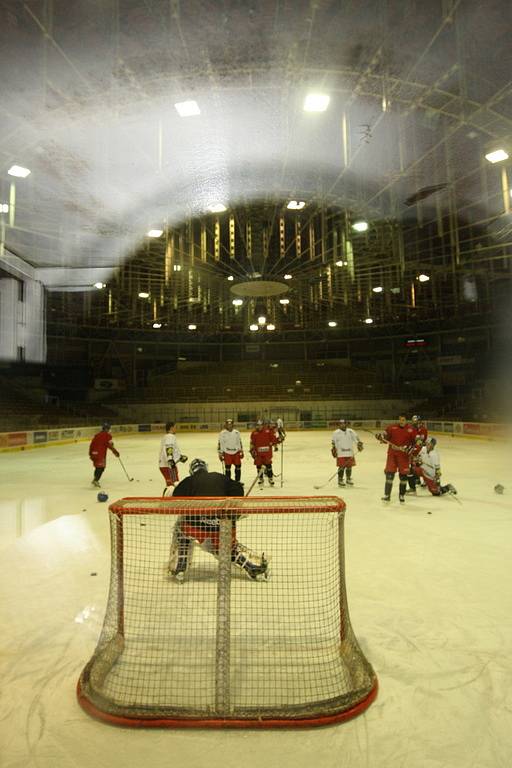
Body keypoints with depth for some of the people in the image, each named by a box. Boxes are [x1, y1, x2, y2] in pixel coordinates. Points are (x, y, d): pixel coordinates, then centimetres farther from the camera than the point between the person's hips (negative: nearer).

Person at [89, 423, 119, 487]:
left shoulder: (97, 435, 19)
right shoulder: (107, 435, -2)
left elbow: (91, 444, 17)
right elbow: (110, 445, -11)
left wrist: (90, 454, 22)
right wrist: (115, 452, -5)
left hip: (94, 453, 8)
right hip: (101, 453, -7)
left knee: (97, 466, 22)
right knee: (101, 467, -5)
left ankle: (95, 479, 28)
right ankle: (96, 480, -15)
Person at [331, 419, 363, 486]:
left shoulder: (351, 431, 7)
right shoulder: (336, 433, -1)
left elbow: (356, 438, 11)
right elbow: (333, 442, 4)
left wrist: (359, 444, -3)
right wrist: (333, 450, -2)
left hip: (350, 453, 3)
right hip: (340, 454, -3)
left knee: (349, 466, 8)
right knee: (341, 467, -6)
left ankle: (348, 479, 23)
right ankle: (340, 480, 5)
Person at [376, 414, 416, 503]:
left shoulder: (411, 430, 0)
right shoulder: (391, 427, 3)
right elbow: (386, 439, 5)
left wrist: (410, 447, -16)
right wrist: (381, 436, -16)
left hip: (404, 455, -1)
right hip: (392, 454, 1)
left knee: (403, 475, 4)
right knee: (389, 474, -2)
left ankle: (402, 495, 21)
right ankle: (387, 495, 7)